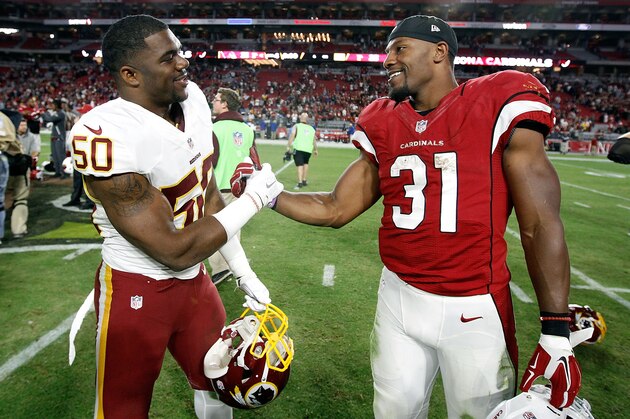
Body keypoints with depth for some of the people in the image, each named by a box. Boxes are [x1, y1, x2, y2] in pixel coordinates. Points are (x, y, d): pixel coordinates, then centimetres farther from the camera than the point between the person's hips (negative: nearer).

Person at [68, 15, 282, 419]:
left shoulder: (192, 99, -5)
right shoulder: (106, 135, -28)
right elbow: (176, 251, -25)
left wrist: (246, 275, 8)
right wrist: (252, 201, -17)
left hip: (194, 279, 7)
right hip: (136, 292, -6)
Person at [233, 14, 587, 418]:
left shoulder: (499, 106, -9)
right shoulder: (382, 125, 5)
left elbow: (540, 225, -9)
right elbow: (334, 210, 9)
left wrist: (556, 333, -10)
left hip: (475, 310, -4)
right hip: (398, 301, 4)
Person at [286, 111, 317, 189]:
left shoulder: (296, 126, 6)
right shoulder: (312, 128, 16)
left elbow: (292, 135, -7)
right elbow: (314, 140, 15)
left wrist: (288, 146, -9)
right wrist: (315, 150, 28)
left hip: (298, 148, -3)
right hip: (308, 149, 3)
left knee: (300, 165, -5)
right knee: (305, 163, 23)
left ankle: (300, 183, -15)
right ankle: (304, 181, 28)